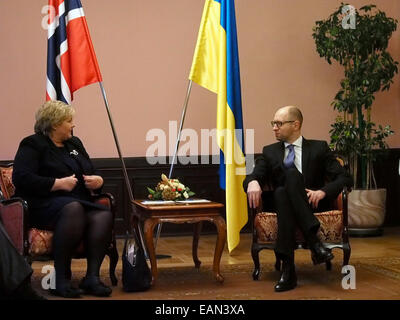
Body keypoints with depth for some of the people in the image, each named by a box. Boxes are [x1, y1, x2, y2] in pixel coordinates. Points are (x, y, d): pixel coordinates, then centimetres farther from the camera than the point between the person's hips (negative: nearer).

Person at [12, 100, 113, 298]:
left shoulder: (74, 144, 25)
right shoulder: (32, 145, 4)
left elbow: (90, 174, 32)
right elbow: (21, 178, -11)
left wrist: (98, 182, 7)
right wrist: (58, 183, -15)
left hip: (80, 202, 6)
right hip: (43, 205, -6)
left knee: (104, 215, -28)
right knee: (73, 208, -40)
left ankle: (92, 277, -32)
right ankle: (61, 279, -33)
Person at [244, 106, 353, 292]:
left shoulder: (319, 148, 11)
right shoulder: (270, 152, 18)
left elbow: (345, 178, 2)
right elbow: (253, 177, 4)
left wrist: (323, 191, -17)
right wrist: (252, 182, -22)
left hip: (313, 204, -1)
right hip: (282, 205, 1)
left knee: (291, 173, -32)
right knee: (281, 192, -35)